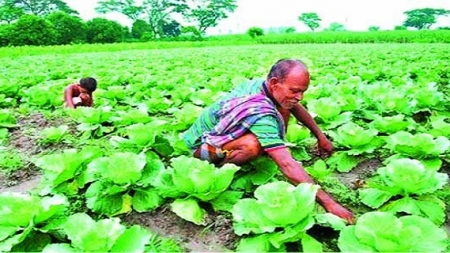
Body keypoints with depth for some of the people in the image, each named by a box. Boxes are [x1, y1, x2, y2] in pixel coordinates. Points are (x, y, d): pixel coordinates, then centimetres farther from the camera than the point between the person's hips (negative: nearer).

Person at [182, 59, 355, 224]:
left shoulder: (261, 84, -13)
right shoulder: (260, 113, -38)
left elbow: (296, 107, 8)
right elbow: (287, 165, -43)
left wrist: (320, 136, 10)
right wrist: (328, 202, -42)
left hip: (225, 133, 8)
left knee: (283, 107, -6)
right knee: (253, 145, -40)